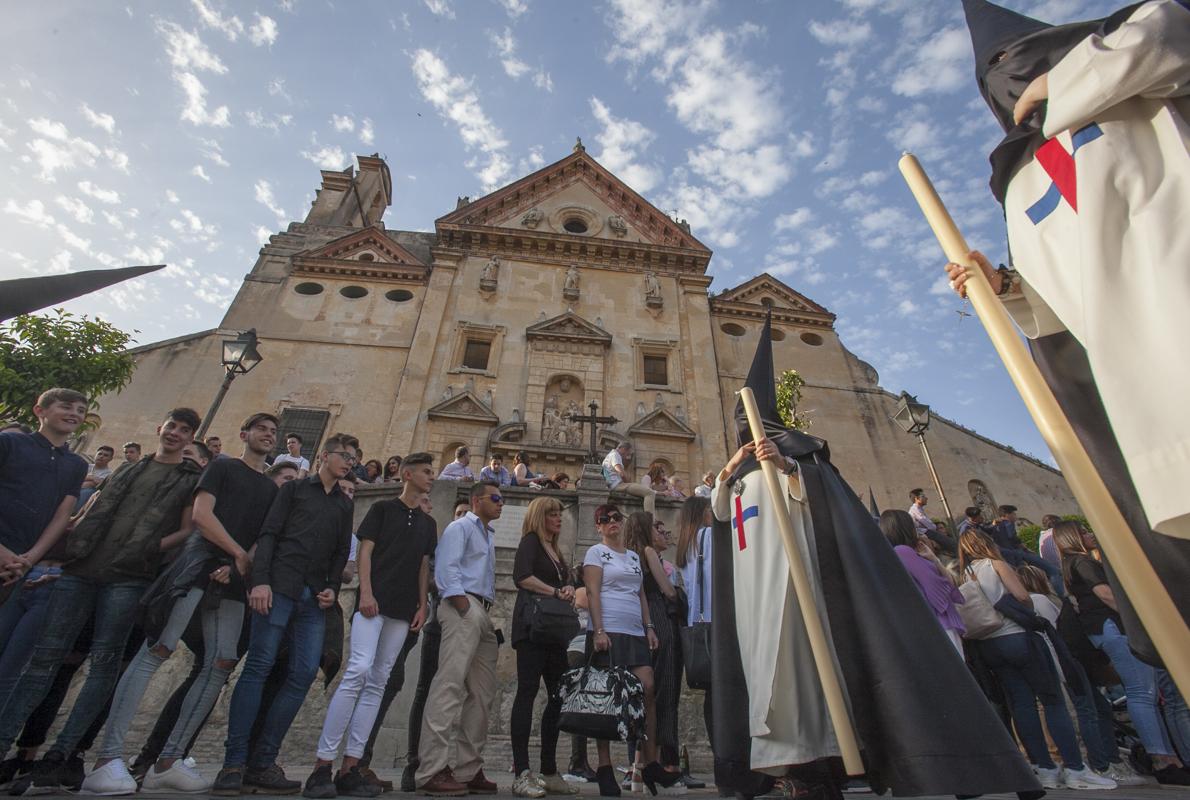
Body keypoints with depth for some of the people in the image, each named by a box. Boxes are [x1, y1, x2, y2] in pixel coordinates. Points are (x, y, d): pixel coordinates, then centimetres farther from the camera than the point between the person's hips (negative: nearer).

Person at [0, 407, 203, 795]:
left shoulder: (192, 479, 7)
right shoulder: (127, 469, 22)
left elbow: (188, 530, 1)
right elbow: (93, 512, 22)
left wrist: (150, 549, -11)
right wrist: (72, 545, 7)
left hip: (127, 579, -4)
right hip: (81, 570, 4)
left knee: (103, 662, -5)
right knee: (45, 656, 2)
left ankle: (59, 755, 3)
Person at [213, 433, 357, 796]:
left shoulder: (344, 504, 22)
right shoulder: (294, 488, 10)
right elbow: (268, 534, 1)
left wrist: (333, 587, 3)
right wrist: (260, 580, -12)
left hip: (314, 598, 4)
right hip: (280, 586, -4)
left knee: (304, 674, -4)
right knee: (259, 666, -8)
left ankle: (262, 763, 4)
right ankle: (234, 762, 0)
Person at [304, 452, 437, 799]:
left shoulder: (427, 523, 19)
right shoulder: (382, 508, 6)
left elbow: (424, 566, 17)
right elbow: (365, 550, -1)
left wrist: (422, 606, 8)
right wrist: (365, 591, -13)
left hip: (403, 611, 5)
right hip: (375, 601, -5)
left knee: (377, 683, 4)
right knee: (358, 671, -16)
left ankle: (350, 767, 7)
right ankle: (322, 764, -7)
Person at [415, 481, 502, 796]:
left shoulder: (489, 535, 27)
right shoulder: (460, 527, 2)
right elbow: (446, 568, -12)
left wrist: (488, 616, 13)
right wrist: (463, 606, -18)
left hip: (482, 613, 9)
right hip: (463, 607, -9)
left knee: (482, 693, 7)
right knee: (450, 685, -13)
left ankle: (469, 770, 14)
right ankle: (431, 771, -10)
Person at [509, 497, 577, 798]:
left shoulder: (555, 550, 22)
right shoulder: (530, 541, -2)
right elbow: (522, 576, -17)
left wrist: (568, 590, -2)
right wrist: (555, 592, -11)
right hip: (532, 625, -8)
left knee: (558, 695, 6)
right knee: (528, 691, -9)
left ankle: (549, 772, 14)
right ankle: (521, 773, -5)